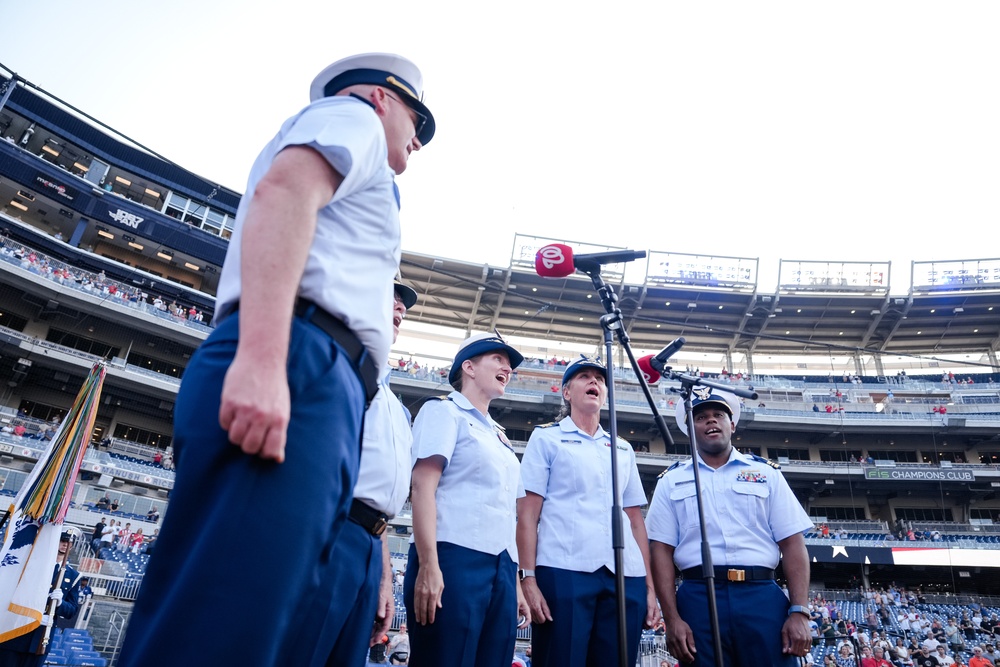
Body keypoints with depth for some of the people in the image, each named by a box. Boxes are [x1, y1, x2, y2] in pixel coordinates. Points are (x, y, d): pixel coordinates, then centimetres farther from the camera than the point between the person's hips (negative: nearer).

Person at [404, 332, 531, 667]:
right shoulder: (444, 411, 5)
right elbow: (422, 486, -8)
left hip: (501, 566, 7)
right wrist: (428, 565, -18)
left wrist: (516, 585, 19)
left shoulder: (499, 436, 26)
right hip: (455, 556, -7)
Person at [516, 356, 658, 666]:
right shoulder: (546, 438, 9)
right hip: (564, 571, -4)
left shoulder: (623, 450, 22)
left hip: (625, 576, 4)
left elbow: (636, 520, 19)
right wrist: (529, 579, -9)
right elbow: (527, 514, 1)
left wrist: (649, 586, 11)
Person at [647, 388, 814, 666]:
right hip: (698, 599, 0)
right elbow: (661, 550, 4)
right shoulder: (672, 481, 10)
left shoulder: (766, 473, 12)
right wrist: (672, 618, -6)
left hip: (763, 597, 1)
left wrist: (799, 612, -5)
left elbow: (792, 543, 6)